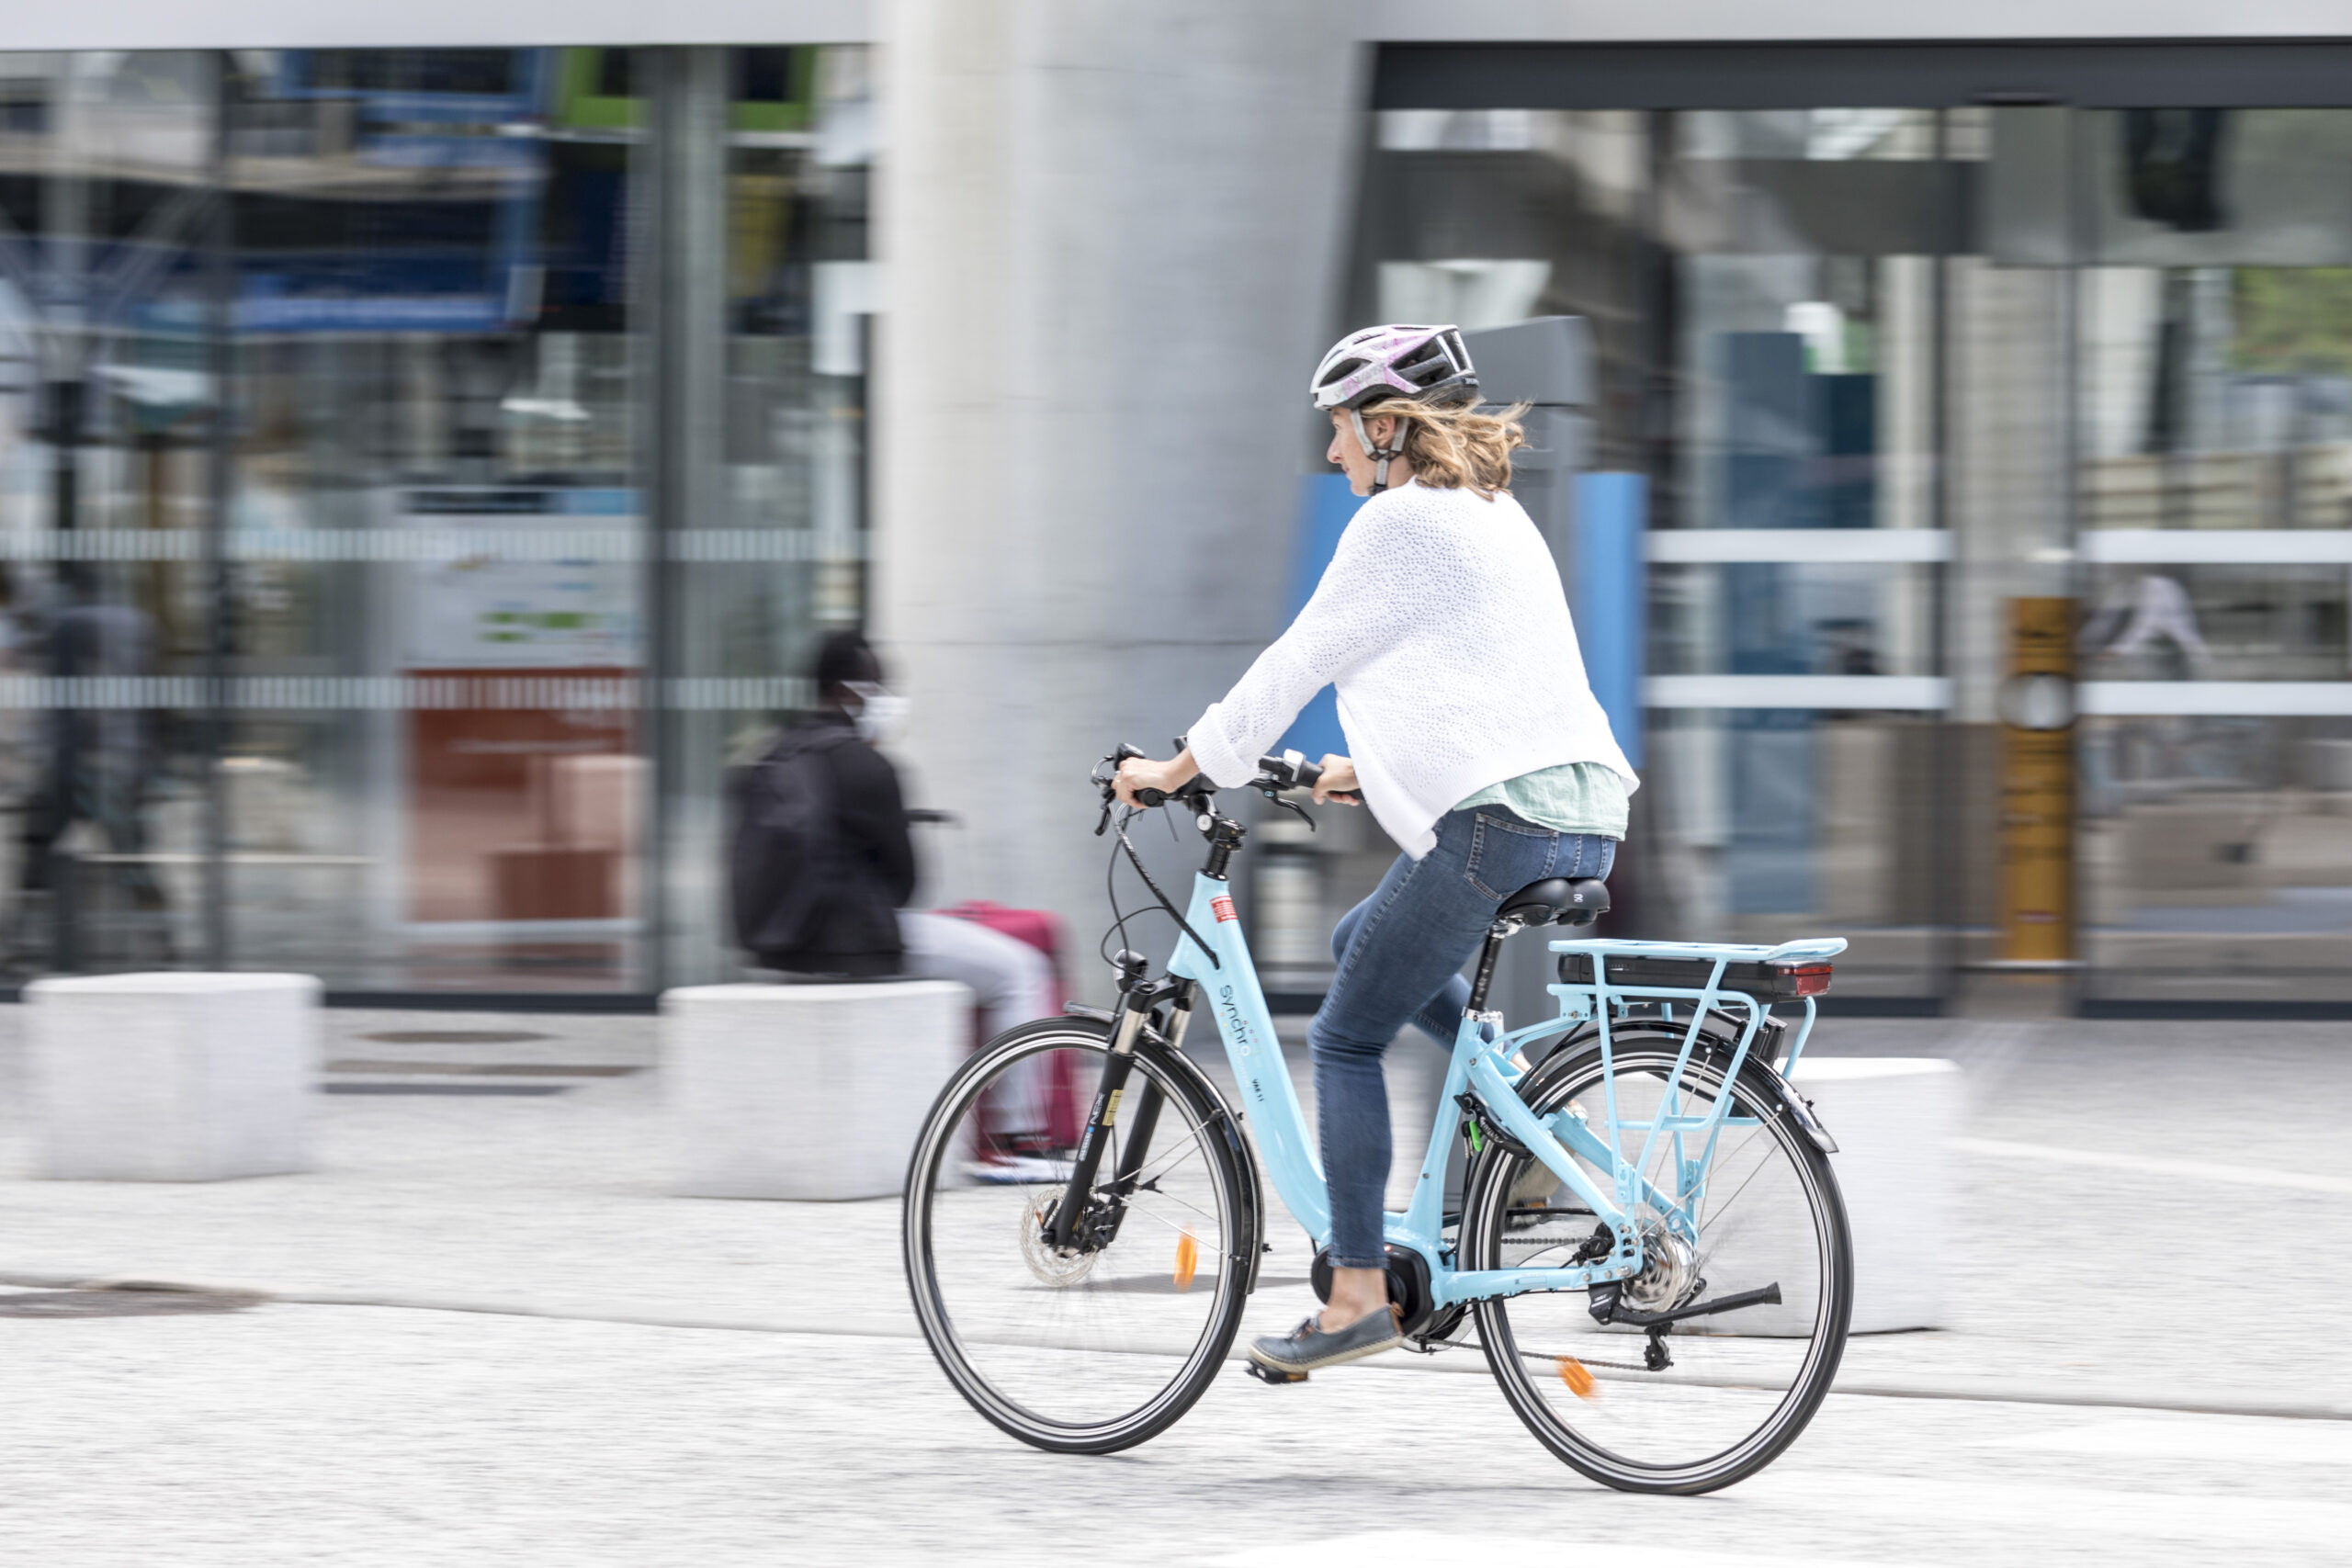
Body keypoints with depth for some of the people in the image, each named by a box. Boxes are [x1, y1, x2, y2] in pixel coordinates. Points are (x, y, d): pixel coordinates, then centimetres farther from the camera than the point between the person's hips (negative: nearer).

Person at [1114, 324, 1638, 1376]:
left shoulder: (1401, 520, -6)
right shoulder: (1495, 514, 22)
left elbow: (1298, 662, -4)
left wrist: (1178, 769, 5)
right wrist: (1370, 769, 38)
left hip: (1494, 822, -9)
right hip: (1583, 815, 9)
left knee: (1346, 1040, 2)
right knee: (1359, 941, 27)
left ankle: (1357, 1295, -1)